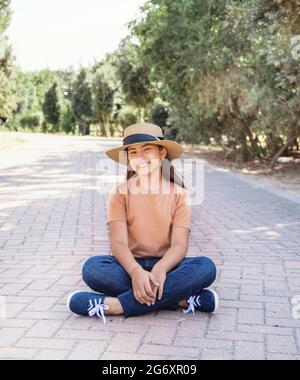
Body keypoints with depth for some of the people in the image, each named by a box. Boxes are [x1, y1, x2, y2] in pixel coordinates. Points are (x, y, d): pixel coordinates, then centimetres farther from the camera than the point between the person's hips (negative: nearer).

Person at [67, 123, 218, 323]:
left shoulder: (179, 194, -1)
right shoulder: (120, 192, 0)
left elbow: (180, 244, -11)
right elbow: (118, 242, -12)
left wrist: (160, 269, -33)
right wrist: (136, 271, -33)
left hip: (166, 265, 0)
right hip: (130, 265, 0)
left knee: (206, 267, -29)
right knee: (92, 267, -30)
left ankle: (118, 305, -31)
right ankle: (180, 299, -27)